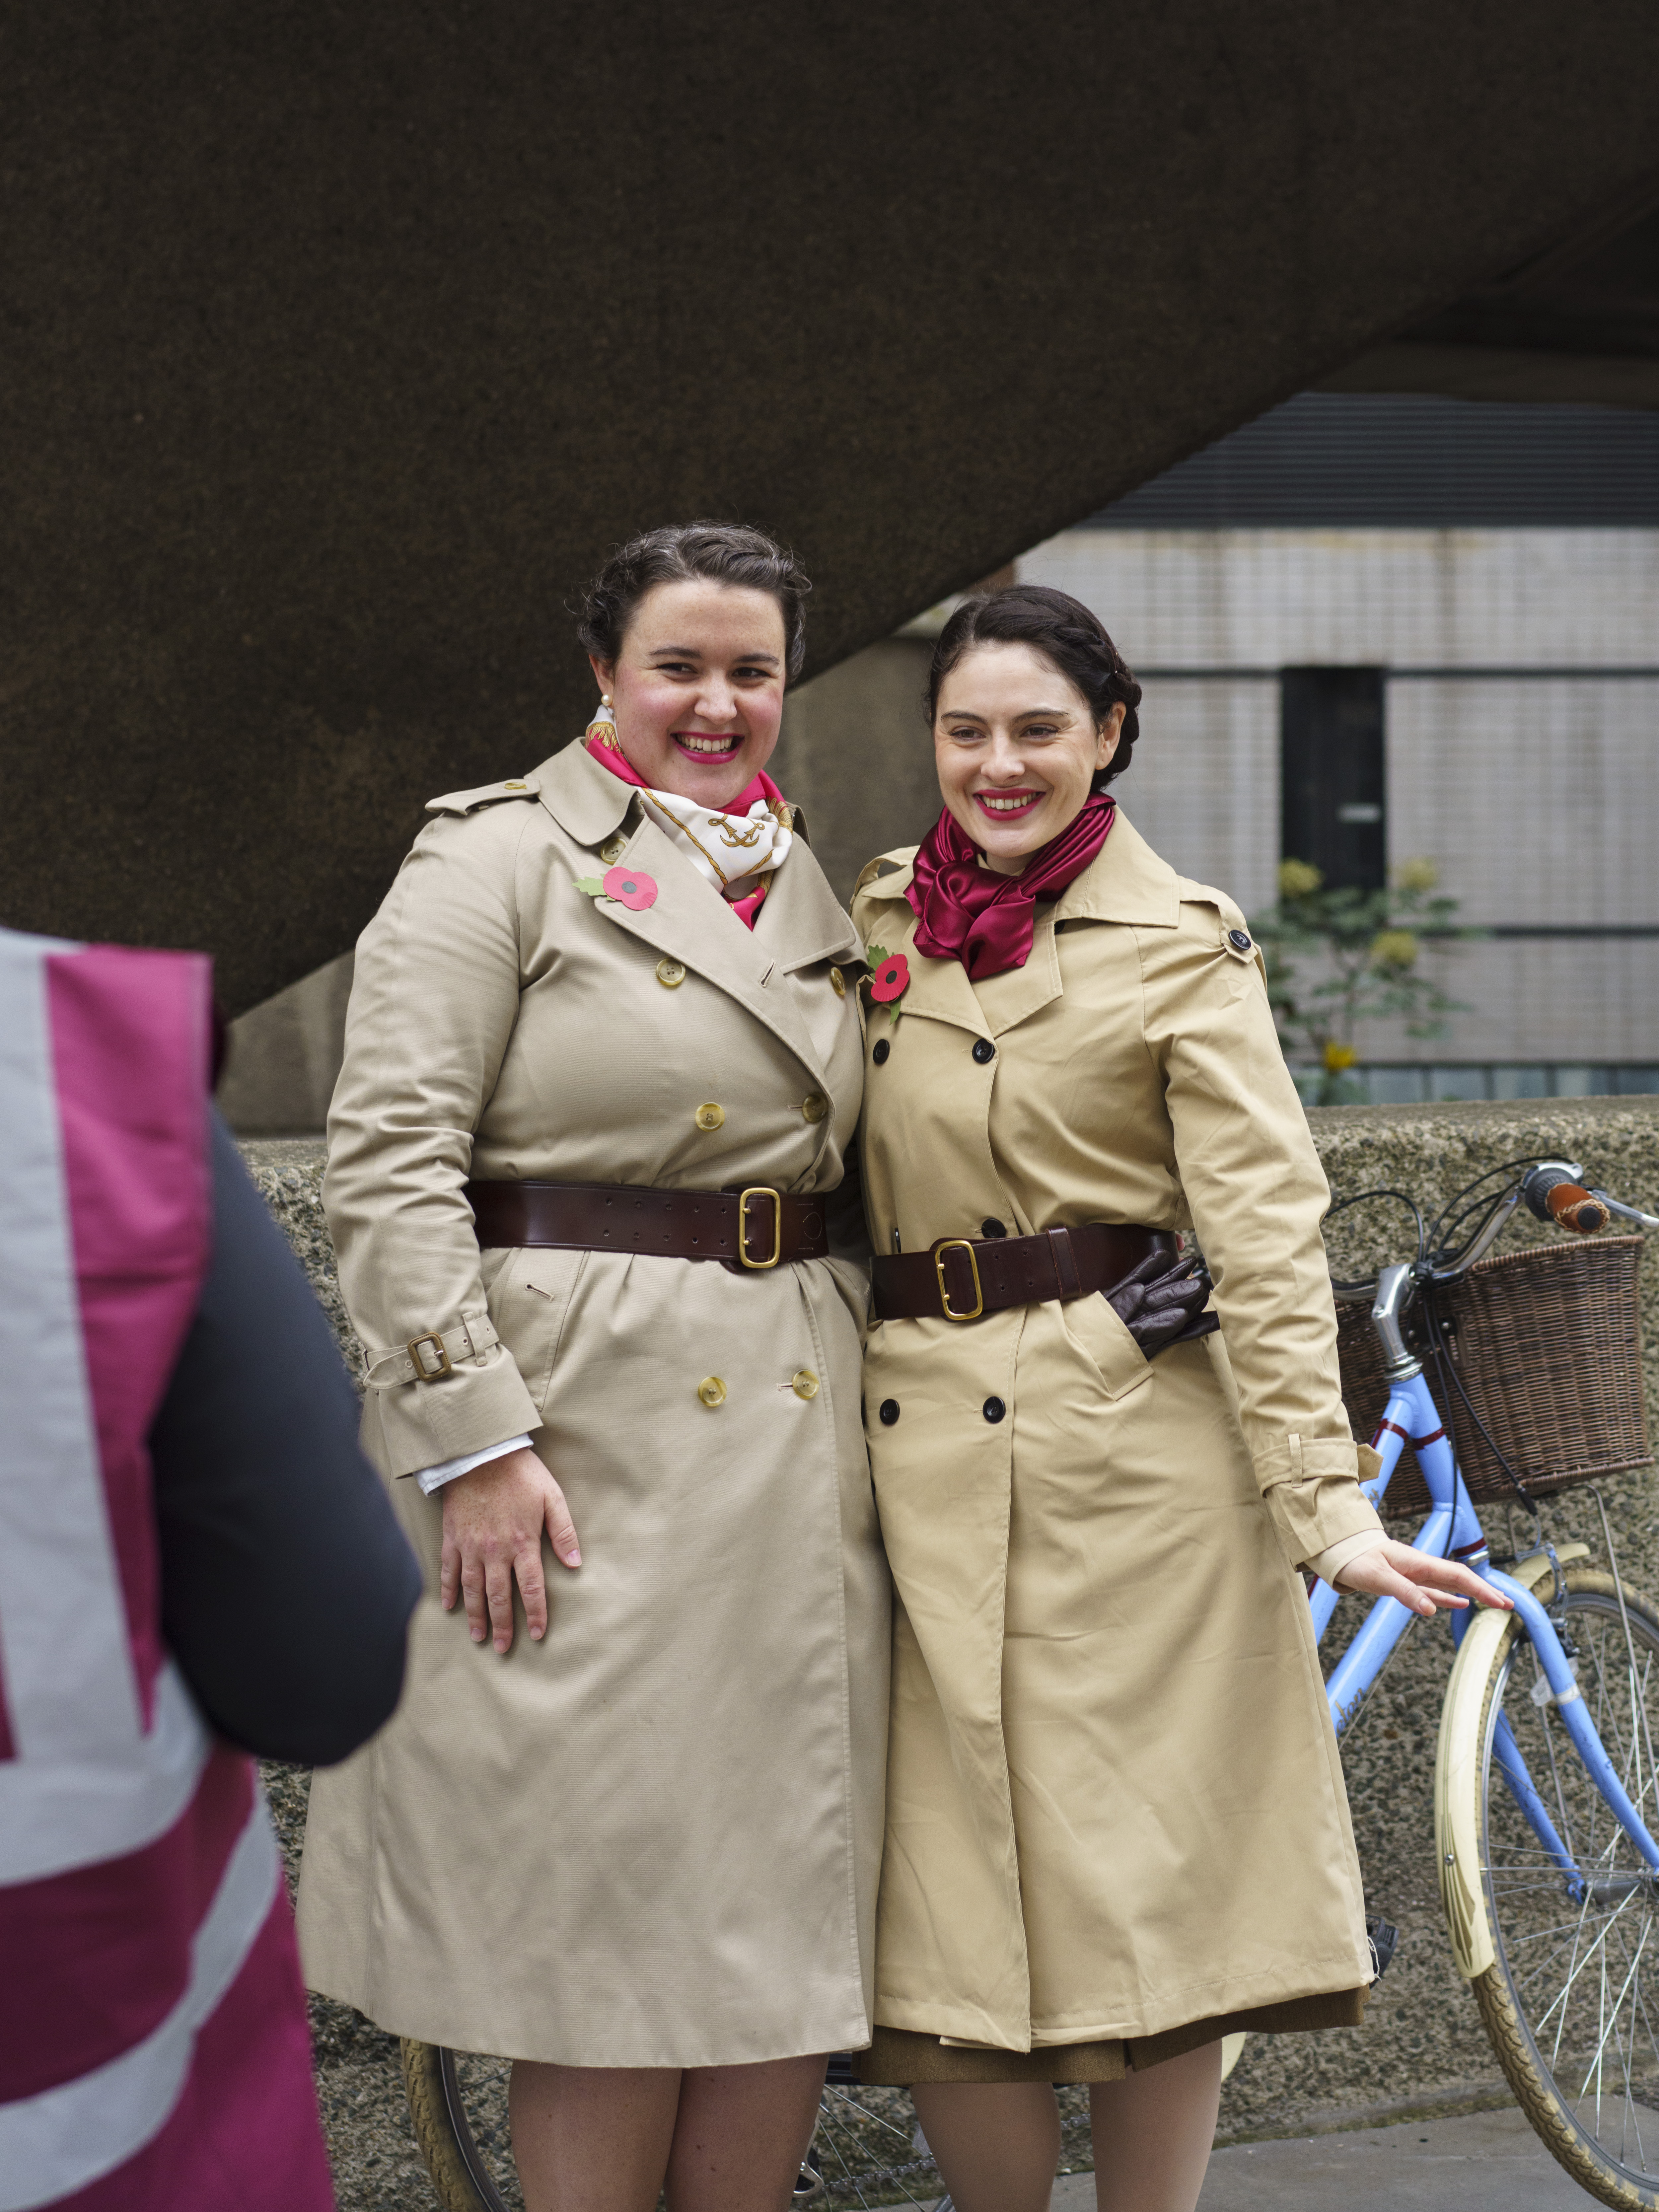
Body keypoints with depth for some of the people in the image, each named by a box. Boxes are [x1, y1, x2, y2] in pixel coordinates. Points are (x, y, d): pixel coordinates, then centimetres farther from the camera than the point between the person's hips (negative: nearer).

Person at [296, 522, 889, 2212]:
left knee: (788, 1920, 6)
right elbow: (388, 1163, -10)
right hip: (583, 1437, -6)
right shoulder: (499, 859, -2)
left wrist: (869, 1410, 13)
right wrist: (474, 1436, -17)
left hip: (794, 1435, 6)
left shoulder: (809, 891, 17)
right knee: (610, 1907, -3)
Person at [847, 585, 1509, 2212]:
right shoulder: (881, 920, 13)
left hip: (1129, 1451, -4)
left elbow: (1265, 1229, -8)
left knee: (1149, 1893, 0)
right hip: (920, 1455, 4)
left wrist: (1327, 1499, -16)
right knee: (942, 1926, 0)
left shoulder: (1181, 949, -1)